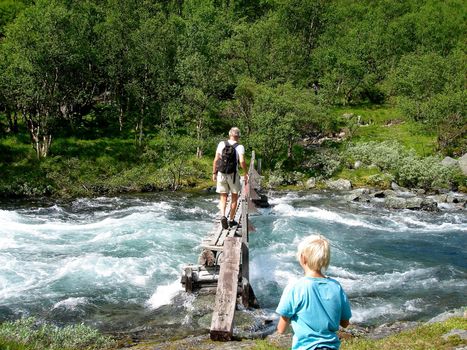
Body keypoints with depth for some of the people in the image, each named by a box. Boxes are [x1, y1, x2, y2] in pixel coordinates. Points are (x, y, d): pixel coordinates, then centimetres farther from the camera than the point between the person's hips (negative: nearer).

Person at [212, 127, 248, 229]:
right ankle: (231, 220, 20)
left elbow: (216, 160, -1)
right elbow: (242, 161, -17)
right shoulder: (239, 147, -6)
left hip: (221, 174, 2)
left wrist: (214, 173, 7)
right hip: (233, 175, -2)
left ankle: (223, 216, -15)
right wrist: (246, 173, -4)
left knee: (223, 198, 9)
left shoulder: (222, 144, 0)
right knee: (234, 198, 15)